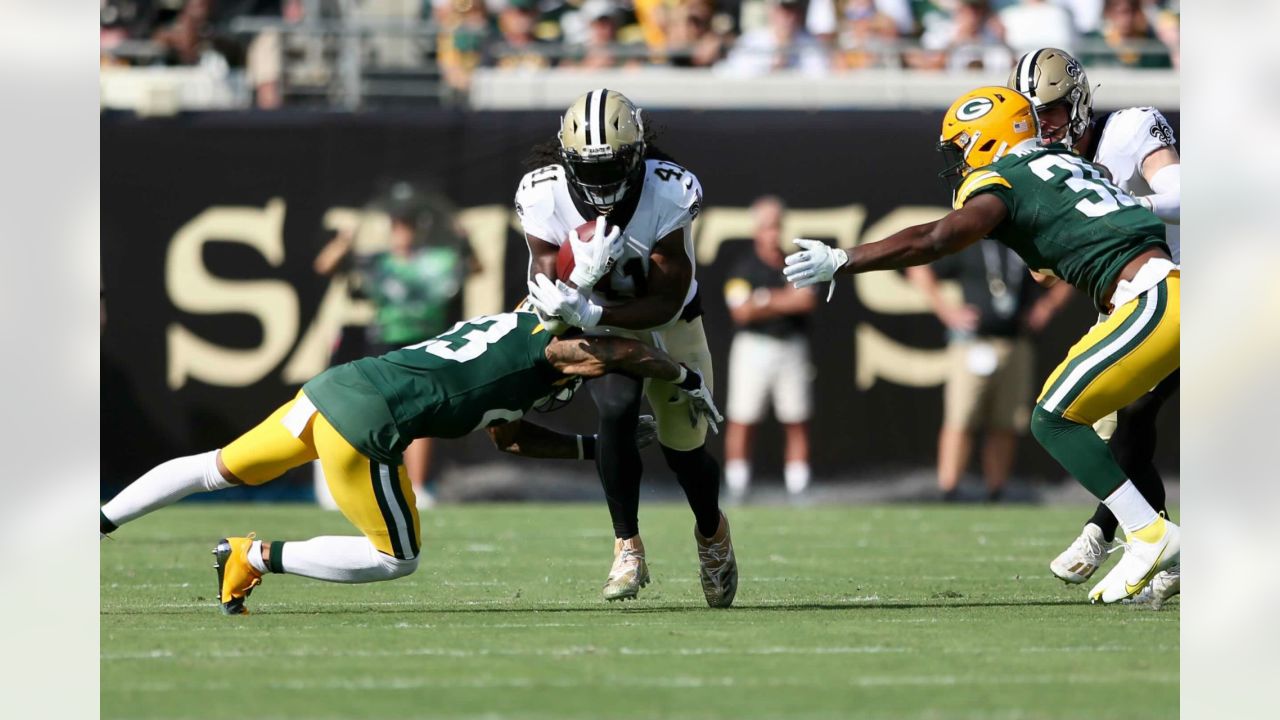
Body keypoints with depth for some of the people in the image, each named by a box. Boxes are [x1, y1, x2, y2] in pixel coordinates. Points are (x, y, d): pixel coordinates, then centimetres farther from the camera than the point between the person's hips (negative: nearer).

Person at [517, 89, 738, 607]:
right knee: (617, 411, -28)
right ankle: (627, 546, -14)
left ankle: (712, 529, 40)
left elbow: (667, 302, -28)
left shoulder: (669, 194, -30)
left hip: (669, 324, 0)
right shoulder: (546, 196, -25)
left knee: (682, 446, 5)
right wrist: (583, 275, -44)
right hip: (599, 326, 0)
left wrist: (586, 313, -40)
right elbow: (548, 290, -21)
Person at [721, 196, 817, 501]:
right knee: (742, 420, -5)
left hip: (792, 348, 3)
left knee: (797, 423, 2)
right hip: (753, 348, -3)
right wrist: (786, 302, -9)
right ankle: (736, 490, -1)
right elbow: (742, 311, -12)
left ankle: (798, 488, 6)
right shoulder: (743, 269, 0)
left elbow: (808, 301, -5)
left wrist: (766, 301, -11)